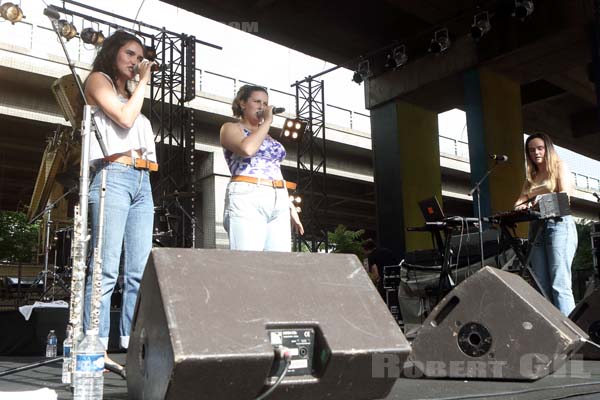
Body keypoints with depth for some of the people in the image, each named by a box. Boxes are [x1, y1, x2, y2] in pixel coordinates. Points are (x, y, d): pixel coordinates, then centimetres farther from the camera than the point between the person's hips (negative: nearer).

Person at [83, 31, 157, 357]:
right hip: (113, 176, -7)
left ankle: (133, 346, 0)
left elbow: (137, 131, 18)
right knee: (106, 269, -15)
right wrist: (143, 82, 3)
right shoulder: (98, 79, 10)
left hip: (142, 181, 7)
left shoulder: (129, 94, 29)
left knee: (140, 271, -1)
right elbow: (125, 118, -6)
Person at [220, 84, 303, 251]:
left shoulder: (267, 136, 29)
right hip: (247, 200, -7)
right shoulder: (230, 128, 9)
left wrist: (291, 207, 20)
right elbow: (247, 149, -15)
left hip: (279, 203, 7)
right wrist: (268, 121, -2)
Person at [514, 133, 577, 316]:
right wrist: (520, 207, -14)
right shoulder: (531, 177, 23)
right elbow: (522, 200, 11)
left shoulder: (559, 166, 9)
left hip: (558, 224, -6)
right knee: (542, 287, -2)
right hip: (536, 227, 6)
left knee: (559, 285, -16)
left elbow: (565, 195, -5)